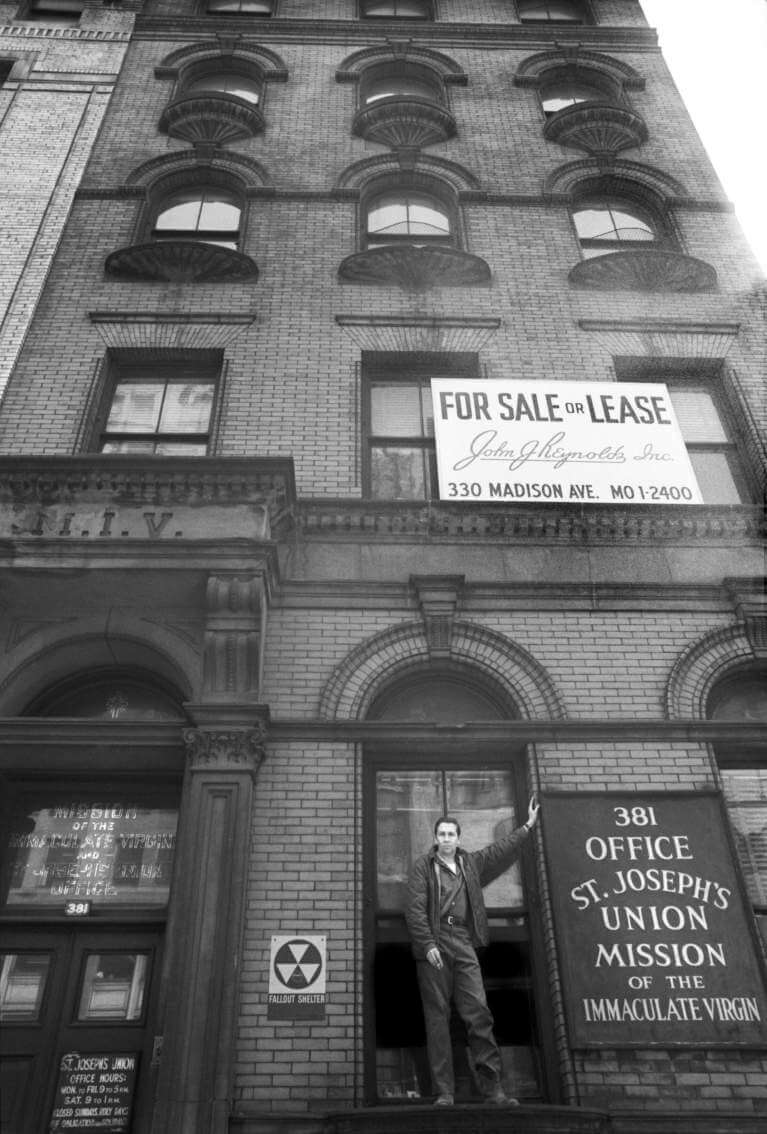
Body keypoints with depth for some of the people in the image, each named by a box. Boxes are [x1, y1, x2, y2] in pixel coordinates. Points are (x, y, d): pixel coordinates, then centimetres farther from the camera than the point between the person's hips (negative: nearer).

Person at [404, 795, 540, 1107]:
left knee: (478, 1012, -4)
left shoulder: (471, 863, 16)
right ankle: (444, 1091, 2)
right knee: (437, 1017, -1)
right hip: (433, 947, -3)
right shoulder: (422, 867, 3)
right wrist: (428, 944, -14)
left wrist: (528, 825, 31)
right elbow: (415, 909, -4)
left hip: (463, 946, 3)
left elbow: (501, 849, 26)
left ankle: (492, 1086, 0)